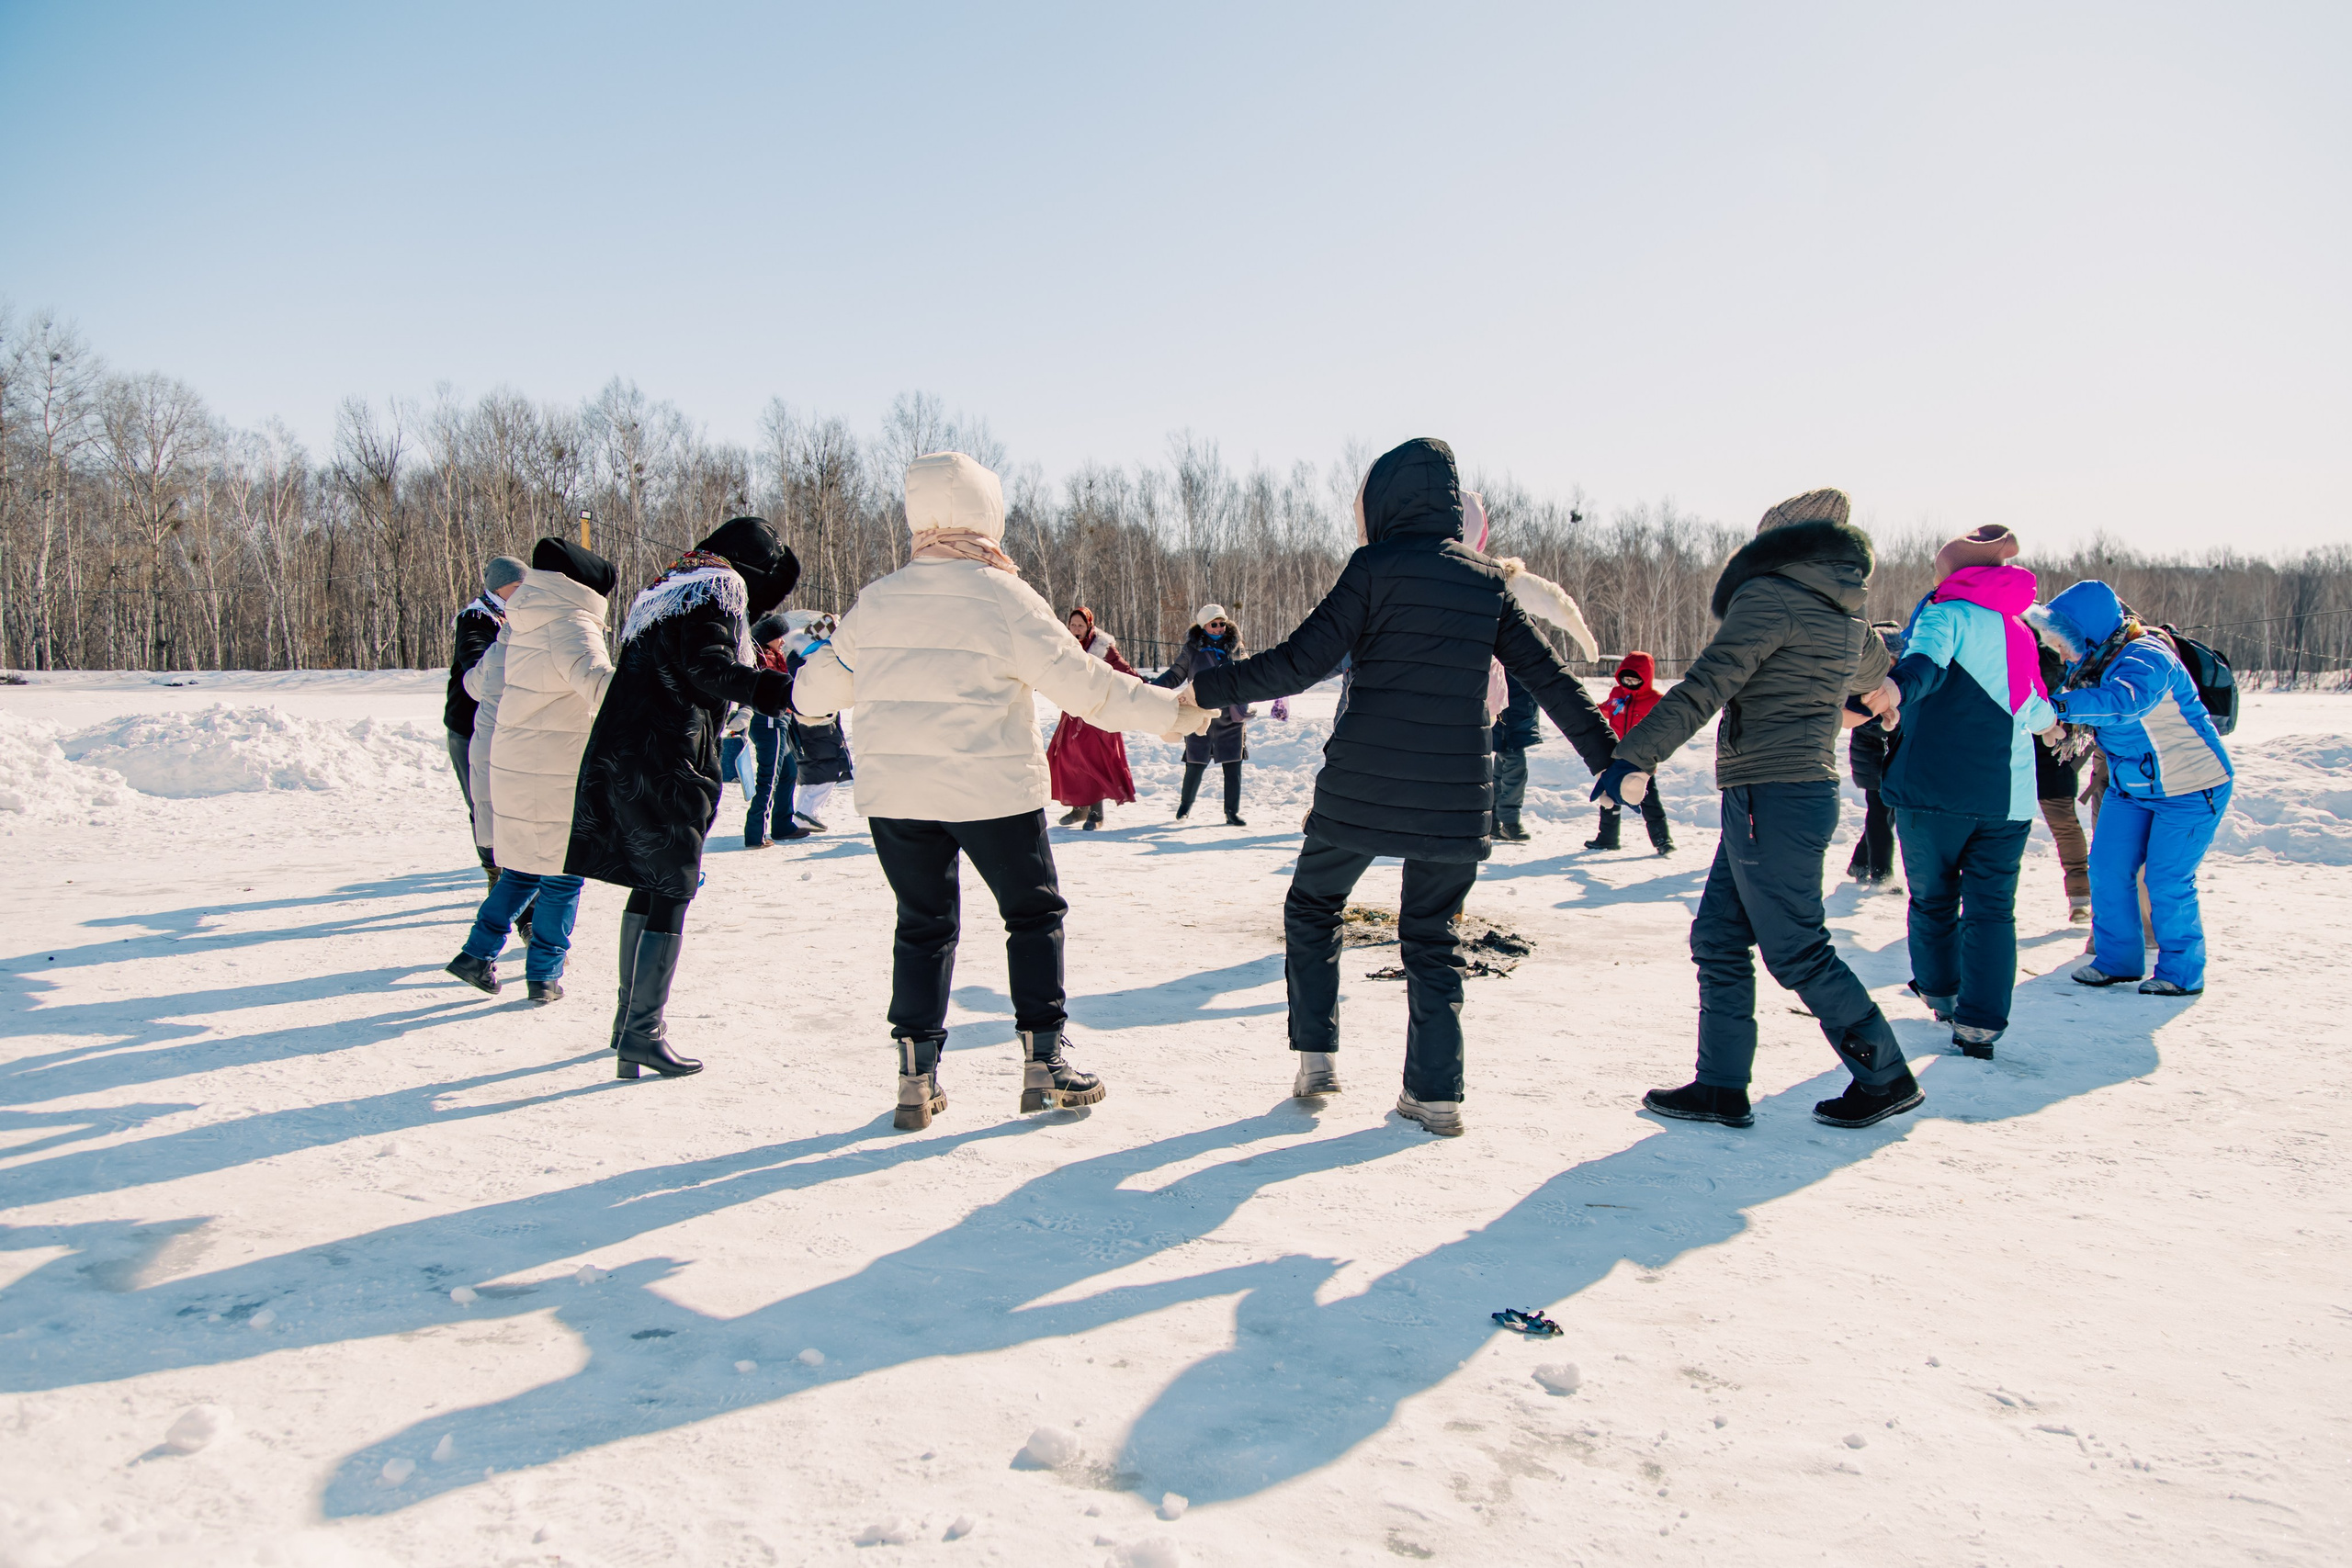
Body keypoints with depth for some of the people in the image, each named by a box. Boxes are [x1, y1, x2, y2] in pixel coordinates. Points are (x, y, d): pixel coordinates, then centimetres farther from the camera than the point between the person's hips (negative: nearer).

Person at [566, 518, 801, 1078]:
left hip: (615, 755, 9)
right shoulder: (719, 587, -5)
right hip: (668, 763, -9)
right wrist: (768, 688, -38)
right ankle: (642, 1034, -4)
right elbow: (707, 665, -23)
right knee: (671, 893, -4)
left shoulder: (664, 586, 23)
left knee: (648, 886, 19)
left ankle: (632, 1012, 28)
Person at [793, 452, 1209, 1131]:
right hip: (993, 791, -4)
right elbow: (1082, 684, -13)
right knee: (1035, 912, 12)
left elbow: (819, 687, 16)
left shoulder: (876, 600, 4)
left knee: (922, 924, 15)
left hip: (895, 794, 4)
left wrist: (806, 691, 40)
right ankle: (1044, 1063, 11)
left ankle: (916, 1077, 12)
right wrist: (1172, 710, -4)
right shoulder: (1002, 596, -10)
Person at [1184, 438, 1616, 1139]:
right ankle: (1436, 1094, 11)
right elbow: (1551, 678, 9)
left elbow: (1299, 663, -12)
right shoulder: (1488, 581, 7)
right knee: (1431, 936, 15)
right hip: (1456, 796, 4)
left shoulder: (1376, 565, -6)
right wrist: (1610, 760, 16)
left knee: (1312, 905, 18)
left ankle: (1316, 1055, 16)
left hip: (1362, 789, -3)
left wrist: (1207, 689, -5)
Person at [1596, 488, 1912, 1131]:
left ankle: (1886, 1078, 12)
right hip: (1809, 788, 9)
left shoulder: (1769, 595, -11)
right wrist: (1881, 690, 63)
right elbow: (1872, 665, 39)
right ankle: (1721, 1087, 13)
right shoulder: (1844, 612, 15)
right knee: (1718, 939, 10)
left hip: (1769, 799, -9)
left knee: (1795, 950, 0)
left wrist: (1635, 755, -27)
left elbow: (1707, 685, -22)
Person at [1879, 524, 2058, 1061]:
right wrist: (2045, 718, 52)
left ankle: (1940, 992, 30)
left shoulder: (1947, 613, -4)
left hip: (1936, 789, -4)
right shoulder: (2020, 629, 15)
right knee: (1992, 908, 5)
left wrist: (1895, 688, -48)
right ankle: (1979, 1021, -5)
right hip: (2007, 795, 4)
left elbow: (1927, 660, -27)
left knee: (1933, 899, 14)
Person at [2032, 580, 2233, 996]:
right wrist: (2071, 729, -10)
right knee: (2107, 868, 3)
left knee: (2167, 880, -6)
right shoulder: (2093, 661, -3)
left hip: (2189, 789, -8)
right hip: (2129, 786, 8)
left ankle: (2181, 972, 10)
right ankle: (2116, 959, 14)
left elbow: (2121, 701, -49)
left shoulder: (2148, 659, -29)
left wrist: (2059, 706, -57)